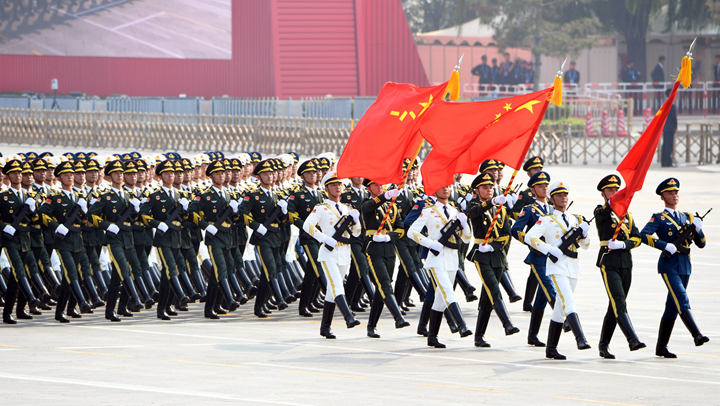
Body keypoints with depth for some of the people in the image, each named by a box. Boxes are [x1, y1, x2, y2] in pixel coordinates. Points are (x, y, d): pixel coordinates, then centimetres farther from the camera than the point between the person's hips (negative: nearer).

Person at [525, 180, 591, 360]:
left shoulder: (575, 219, 16)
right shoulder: (547, 220, -1)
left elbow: (585, 245, 19)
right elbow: (529, 237, -13)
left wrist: (584, 233, -3)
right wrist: (549, 250, -20)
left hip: (573, 266, 6)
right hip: (557, 265, -6)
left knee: (560, 308, 9)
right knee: (568, 302, -21)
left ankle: (551, 349, 15)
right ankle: (580, 339, -32)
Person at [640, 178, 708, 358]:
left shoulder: (687, 217, 16)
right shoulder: (659, 218, 0)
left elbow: (701, 243, 13)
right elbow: (644, 235, -17)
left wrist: (698, 229, -7)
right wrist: (666, 245, -23)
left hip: (685, 266, 6)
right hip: (669, 266, -6)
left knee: (673, 306, 8)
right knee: (682, 300, -21)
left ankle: (661, 347, 14)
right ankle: (697, 335, -32)